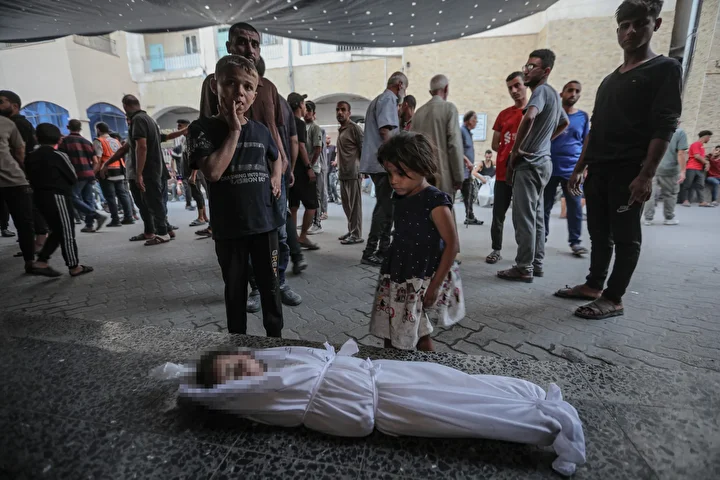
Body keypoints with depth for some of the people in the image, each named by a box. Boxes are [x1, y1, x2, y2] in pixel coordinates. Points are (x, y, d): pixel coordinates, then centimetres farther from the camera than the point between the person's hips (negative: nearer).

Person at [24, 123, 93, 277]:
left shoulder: (30, 157, 9)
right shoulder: (59, 155, -9)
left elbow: (30, 178, 14)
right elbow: (73, 178, -3)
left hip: (40, 196, 7)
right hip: (58, 196, -7)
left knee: (57, 231, 16)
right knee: (67, 232, -1)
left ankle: (41, 261, 8)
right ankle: (74, 266, 3)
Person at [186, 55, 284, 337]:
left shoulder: (260, 130, 6)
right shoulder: (203, 128, -5)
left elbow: (276, 157, 27)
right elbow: (213, 172, -20)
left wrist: (276, 177, 6)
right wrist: (234, 130, -15)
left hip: (265, 222, 3)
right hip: (229, 227, -2)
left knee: (270, 285, 12)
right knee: (235, 288, 12)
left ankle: (276, 337, 30)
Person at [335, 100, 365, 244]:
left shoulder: (354, 128, -7)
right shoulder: (340, 130, 19)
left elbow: (363, 149, -10)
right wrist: (339, 168, 17)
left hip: (353, 173, -9)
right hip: (343, 173, 9)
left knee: (355, 205, -5)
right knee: (347, 205, 12)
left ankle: (357, 235, 0)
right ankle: (351, 231, 22)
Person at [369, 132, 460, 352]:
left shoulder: (435, 201, -15)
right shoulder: (401, 197, 7)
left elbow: (452, 245, -14)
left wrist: (435, 285, -13)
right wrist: (388, 273, 15)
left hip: (419, 282, -7)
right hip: (393, 278, 7)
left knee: (419, 338, 2)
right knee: (390, 338, 14)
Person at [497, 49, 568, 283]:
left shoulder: (541, 91, -12)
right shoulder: (553, 94, 18)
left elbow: (529, 117, -33)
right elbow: (565, 123, 34)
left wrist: (516, 150, -22)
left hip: (529, 164, -10)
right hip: (542, 162, 10)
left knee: (524, 217, -6)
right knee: (536, 215, 12)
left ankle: (524, 268, 0)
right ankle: (536, 264, 20)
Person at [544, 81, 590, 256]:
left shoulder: (583, 117, 9)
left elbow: (586, 144, 12)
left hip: (572, 170, 1)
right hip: (550, 168, -1)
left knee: (575, 207, 1)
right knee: (545, 206, 5)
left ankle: (575, 241, 10)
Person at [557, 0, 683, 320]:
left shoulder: (666, 69, 2)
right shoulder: (610, 80, 21)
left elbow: (665, 127, -9)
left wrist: (647, 174, -19)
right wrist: (580, 167, 13)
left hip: (629, 171, -6)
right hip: (598, 170, 6)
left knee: (625, 237, -3)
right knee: (599, 233, 9)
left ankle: (613, 299, 3)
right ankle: (594, 286, 19)